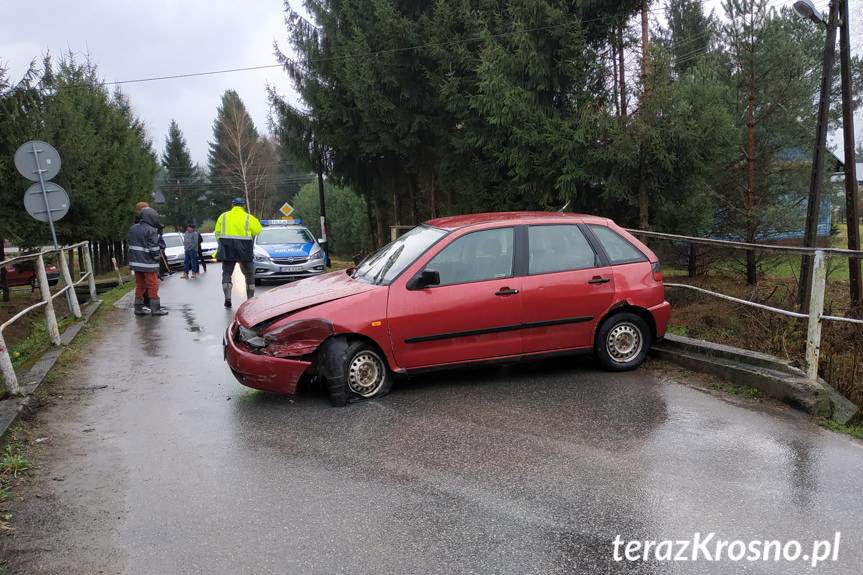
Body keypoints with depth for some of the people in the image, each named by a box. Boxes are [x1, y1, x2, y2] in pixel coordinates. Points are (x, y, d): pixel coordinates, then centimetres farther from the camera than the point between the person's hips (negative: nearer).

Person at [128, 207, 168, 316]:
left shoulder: (132, 228, 8)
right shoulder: (151, 231, -15)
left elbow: (130, 244, 13)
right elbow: (154, 249, -16)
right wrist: (157, 257, 1)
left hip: (135, 262, 7)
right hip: (148, 264, -7)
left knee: (139, 285, 14)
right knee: (153, 286, 1)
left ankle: (138, 308, 17)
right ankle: (155, 309, 5)